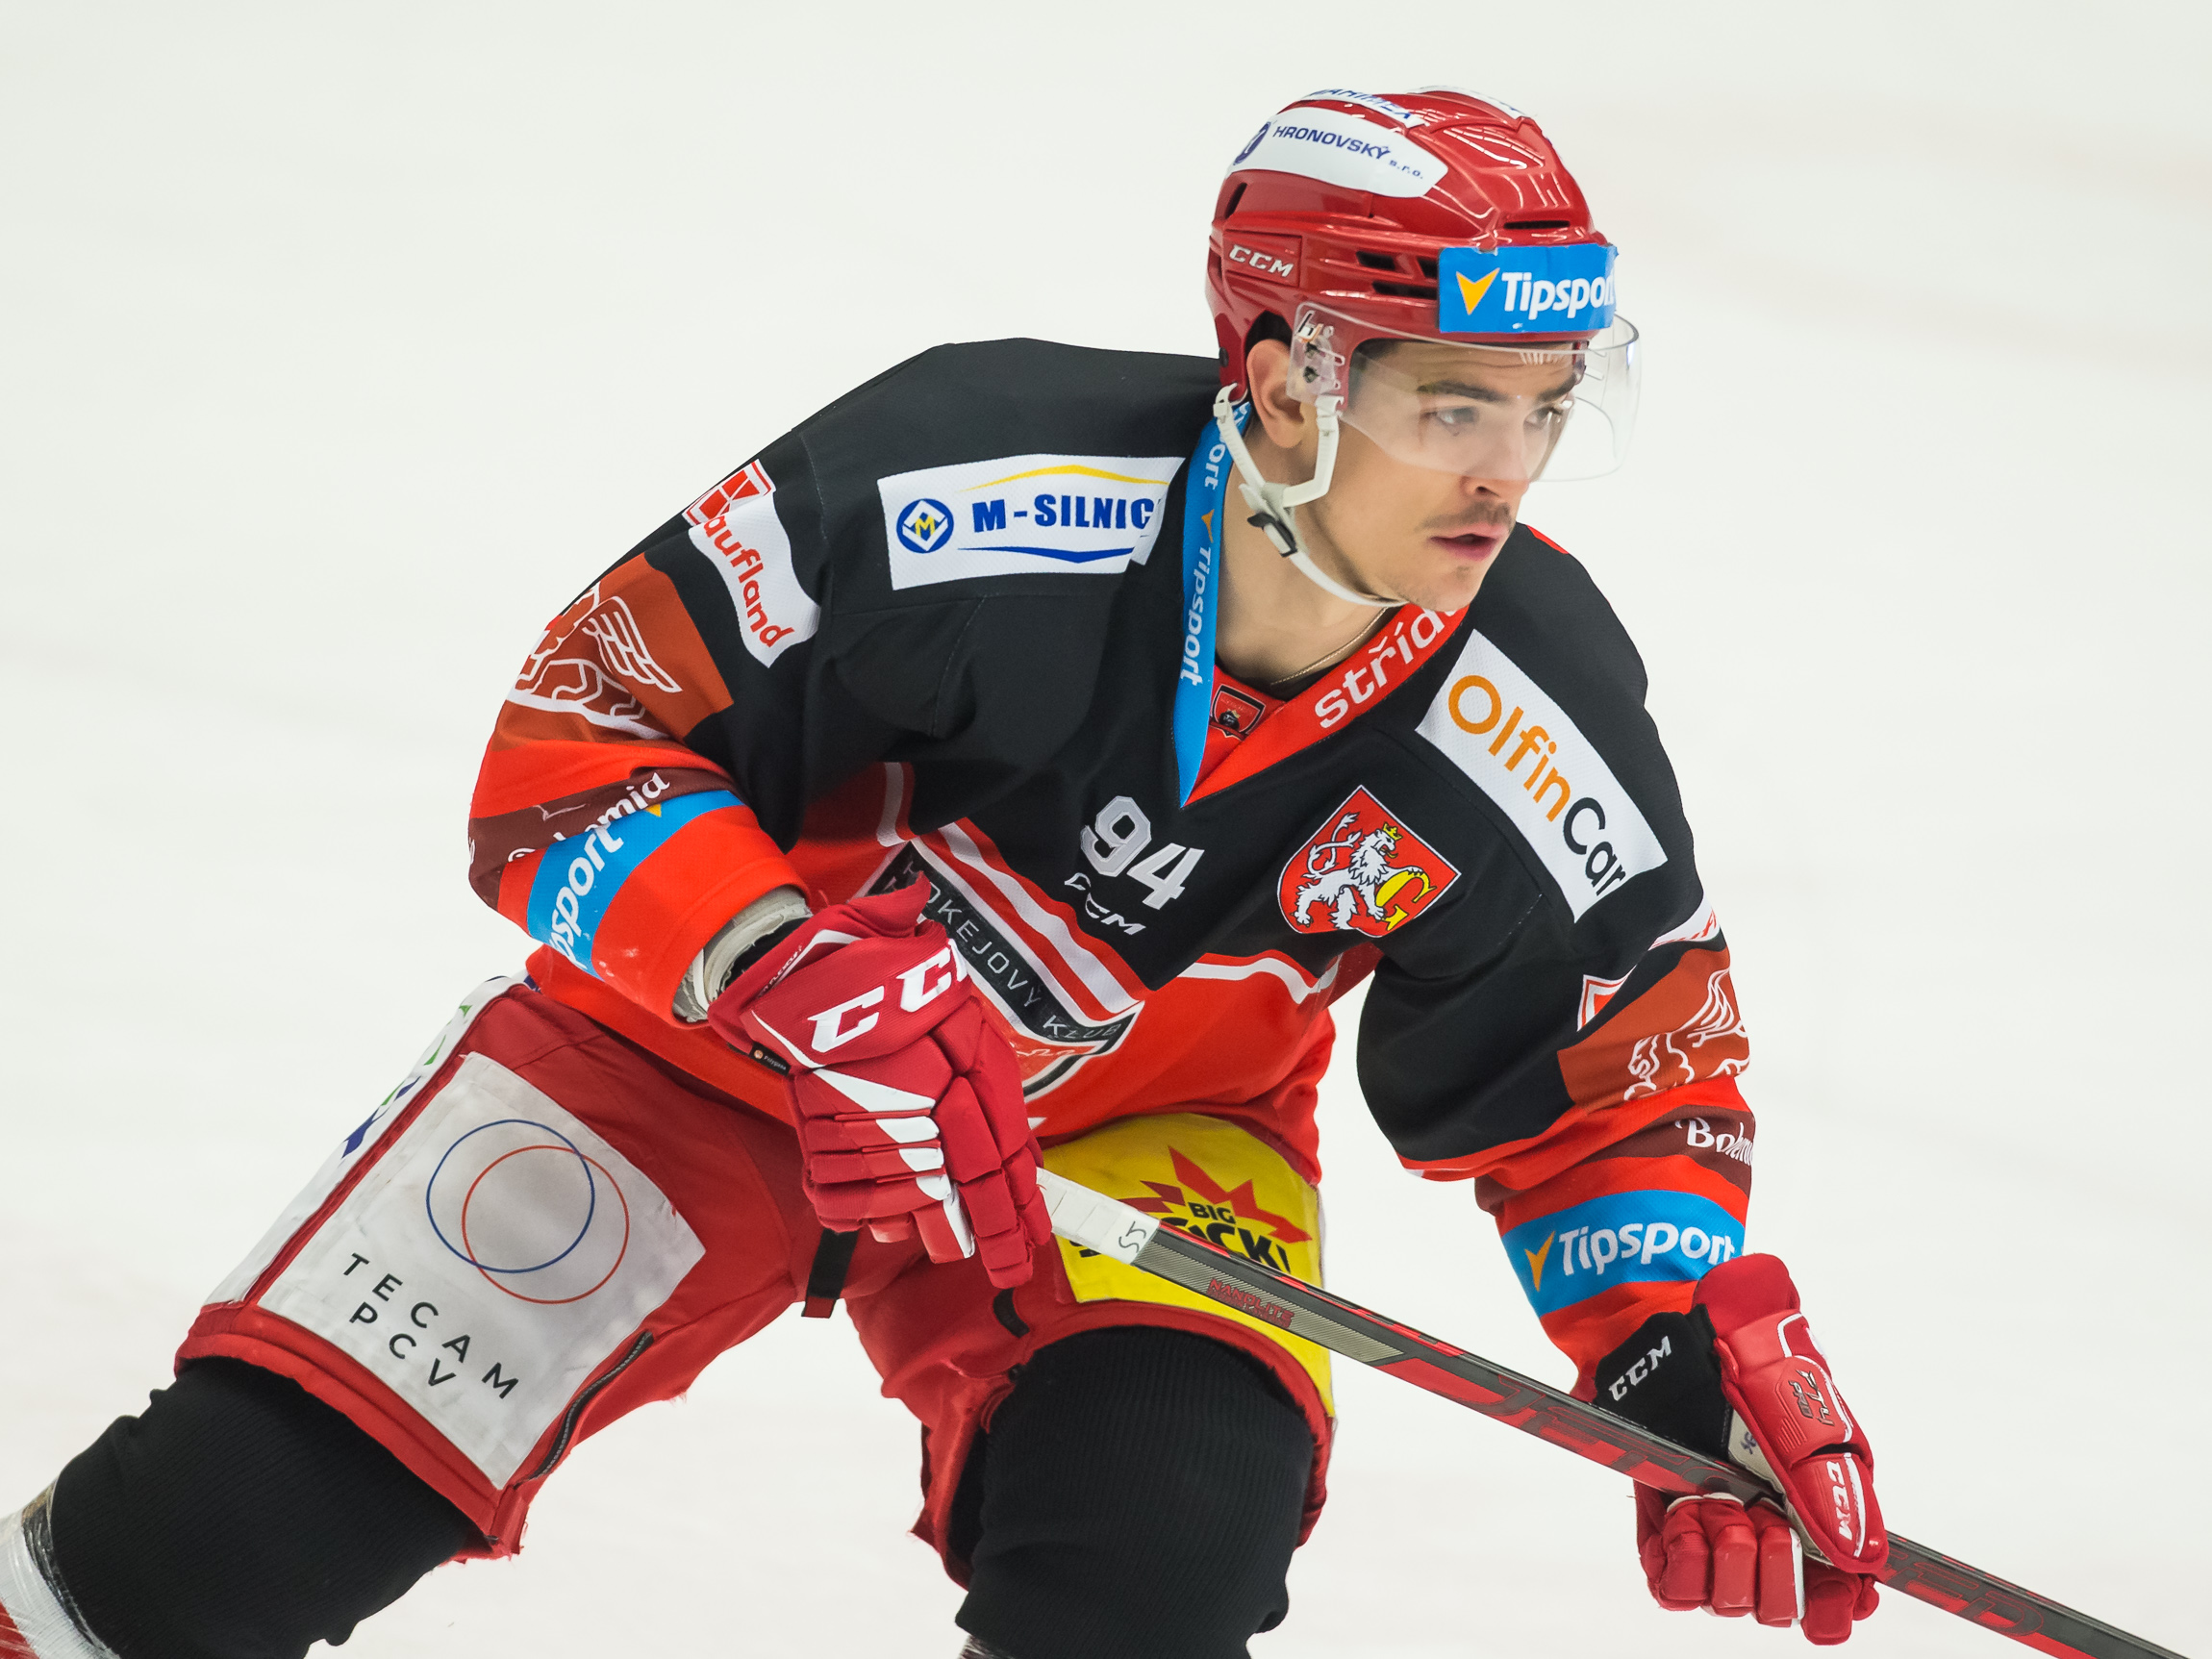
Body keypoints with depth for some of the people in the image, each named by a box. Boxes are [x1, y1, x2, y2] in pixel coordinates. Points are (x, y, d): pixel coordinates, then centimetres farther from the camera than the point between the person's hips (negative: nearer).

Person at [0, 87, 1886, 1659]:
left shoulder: (1540, 737, -20)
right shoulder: (967, 490, -31)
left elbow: (1610, 1081, -3)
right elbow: (577, 747, -24)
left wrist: (1705, 1348, -19)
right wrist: (802, 987, -38)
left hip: (1140, 1132, 2)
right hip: (719, 1028, -2)